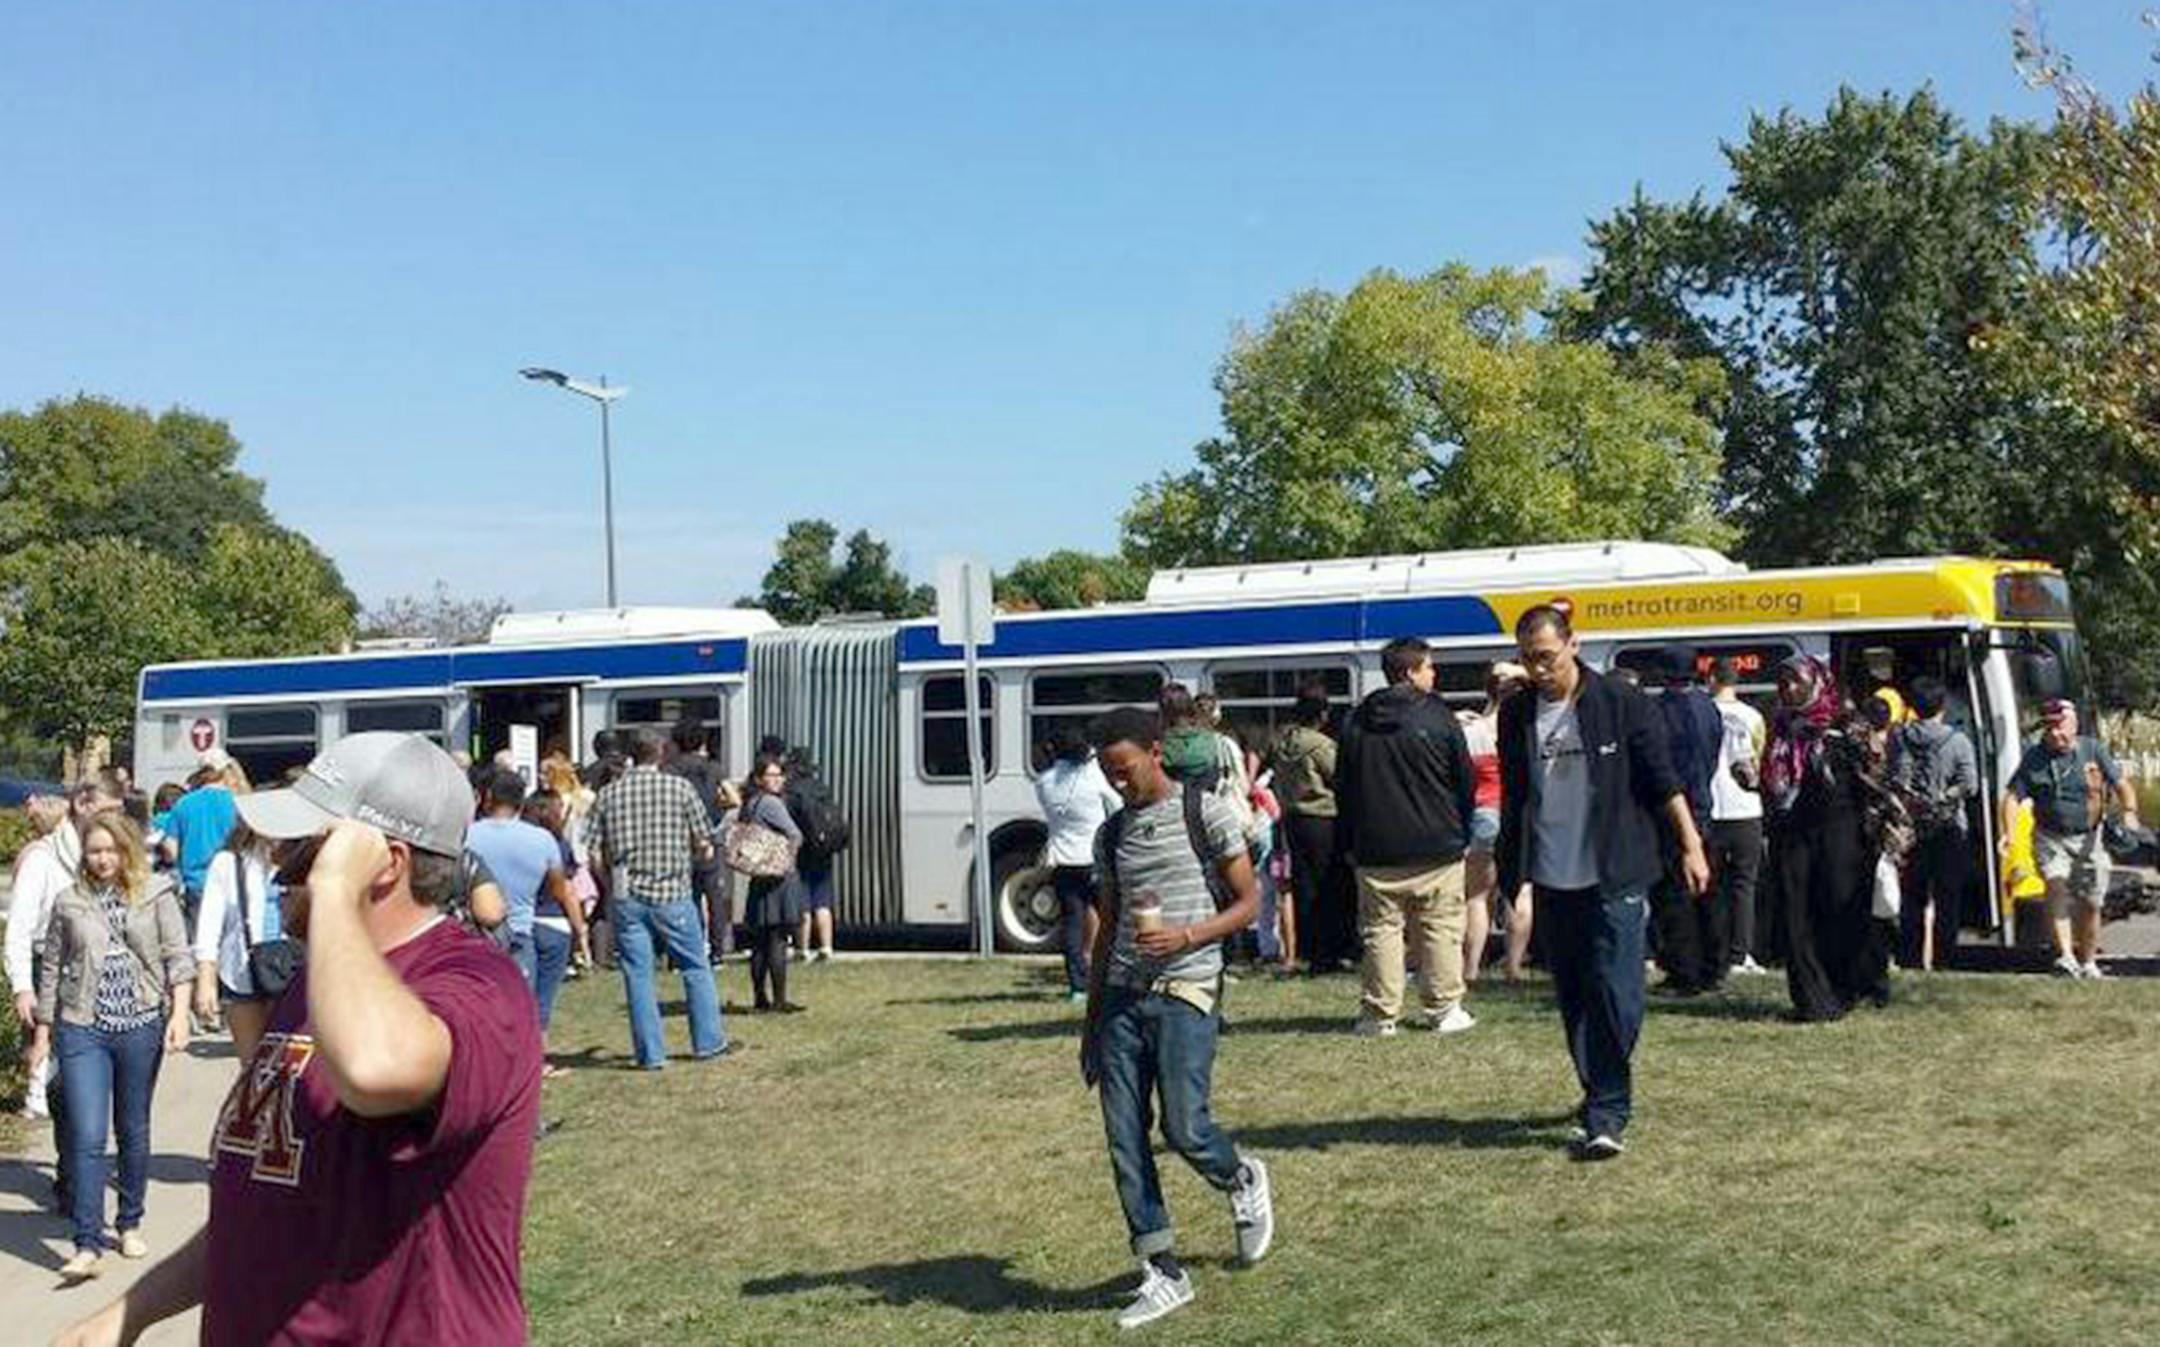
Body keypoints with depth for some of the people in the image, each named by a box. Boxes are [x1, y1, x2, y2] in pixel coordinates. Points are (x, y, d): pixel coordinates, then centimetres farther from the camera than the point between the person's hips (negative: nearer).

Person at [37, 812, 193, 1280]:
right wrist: (44, 1031, 13)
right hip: (81, 1030, 0)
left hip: (141, 1027, 0)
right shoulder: (69, 903, 5)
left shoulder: (156, 895, 1)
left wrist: (179, 1014, -11)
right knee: (86, 1137, -8)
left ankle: (130, 1224, 29)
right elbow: (51, 969, 12)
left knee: (134, 1132, 12)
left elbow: (178, 956, -1)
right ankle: (87, 1246, -6)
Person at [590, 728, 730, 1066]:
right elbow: (703, 844, -1)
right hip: (672, 893, -2)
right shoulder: (679, 788, -4)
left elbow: (597, 854, 3)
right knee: (696, 968, 12)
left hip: (626, 898, 2)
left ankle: (650, 1053, 8)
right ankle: (709, 1042, 18)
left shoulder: (609, 794, 2)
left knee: (638, 975, 6)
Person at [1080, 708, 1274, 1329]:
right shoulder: (1111, 834, 15)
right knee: (1124, 1140, 0)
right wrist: (1091, 1025, 18)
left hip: (1186, 990, -5)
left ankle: (1243, 1182, 22)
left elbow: (1249, 902, 0)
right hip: (1123, 995, 5)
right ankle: (1163, 1274, 9)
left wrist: (1186, 936, -16)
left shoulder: (1205, 813, -1)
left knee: (1184, 1128, -12)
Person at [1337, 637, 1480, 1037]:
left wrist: (1349, 844, 16)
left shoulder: (1359, 723, 5)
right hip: (1436, 847, -3)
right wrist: (1462, 832, 11)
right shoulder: (1437, 716, -5)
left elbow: (1343, 787, 9)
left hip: (1376, 852, 3)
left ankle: (1379, 1013, 6)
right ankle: (1442, 1009, 8)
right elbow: (1466, 779, -1)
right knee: (1441, 928, 6)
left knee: (1380, 929, 6)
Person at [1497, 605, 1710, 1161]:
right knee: (1573, 999, 9)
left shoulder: (1620, 702, -5)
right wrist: (1508, 871, 16)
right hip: (1552, 879, 4)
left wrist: (1690, 846, -5)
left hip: (1615, 876, -4)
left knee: (1615, 995, -9)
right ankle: (1600, 1098, 23)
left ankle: (1605, 1114, -6)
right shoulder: (1516, 714, 7)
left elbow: (1662, 781, -2)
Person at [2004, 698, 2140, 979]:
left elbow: (2122, 786, 4)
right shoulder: (2034, 757, -1)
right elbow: (2012, 796, -1)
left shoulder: (2093, 750, 1)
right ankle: (2066, 955, -28)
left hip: (2089, 838, 1)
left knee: (2091, 903, 4)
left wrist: (2129, 814, -15)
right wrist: (2008, 834, -15)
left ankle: (2088, 961, 21)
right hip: (2050, 838, -1)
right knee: (2057, 889, -22)